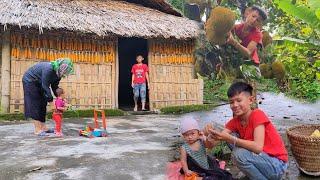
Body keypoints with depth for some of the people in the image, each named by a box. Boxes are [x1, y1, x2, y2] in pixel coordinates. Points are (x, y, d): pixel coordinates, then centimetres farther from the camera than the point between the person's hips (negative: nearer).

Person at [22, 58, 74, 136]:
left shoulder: (58, 72, -10)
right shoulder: (48, 69, -36)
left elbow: (54, 86, -5)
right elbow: (45, 86, -33)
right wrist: (51, 99, -30)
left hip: (38, 83, 9)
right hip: (29, 81, -8)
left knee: (42, 104, 6)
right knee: (35, 105, -10)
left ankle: (42, 127, 11)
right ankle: (37, 129, -8)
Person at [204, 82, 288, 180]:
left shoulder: (257, 114, -20)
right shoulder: (235, 121, -1)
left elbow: (258, 147, -32)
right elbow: (213, 142, -8)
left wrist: (229, 138, -37)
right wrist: (211, 134, -30)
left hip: (277, 165, -7)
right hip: (262, 158, 7)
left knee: (240, 154, -28)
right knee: (232, 137, -5)